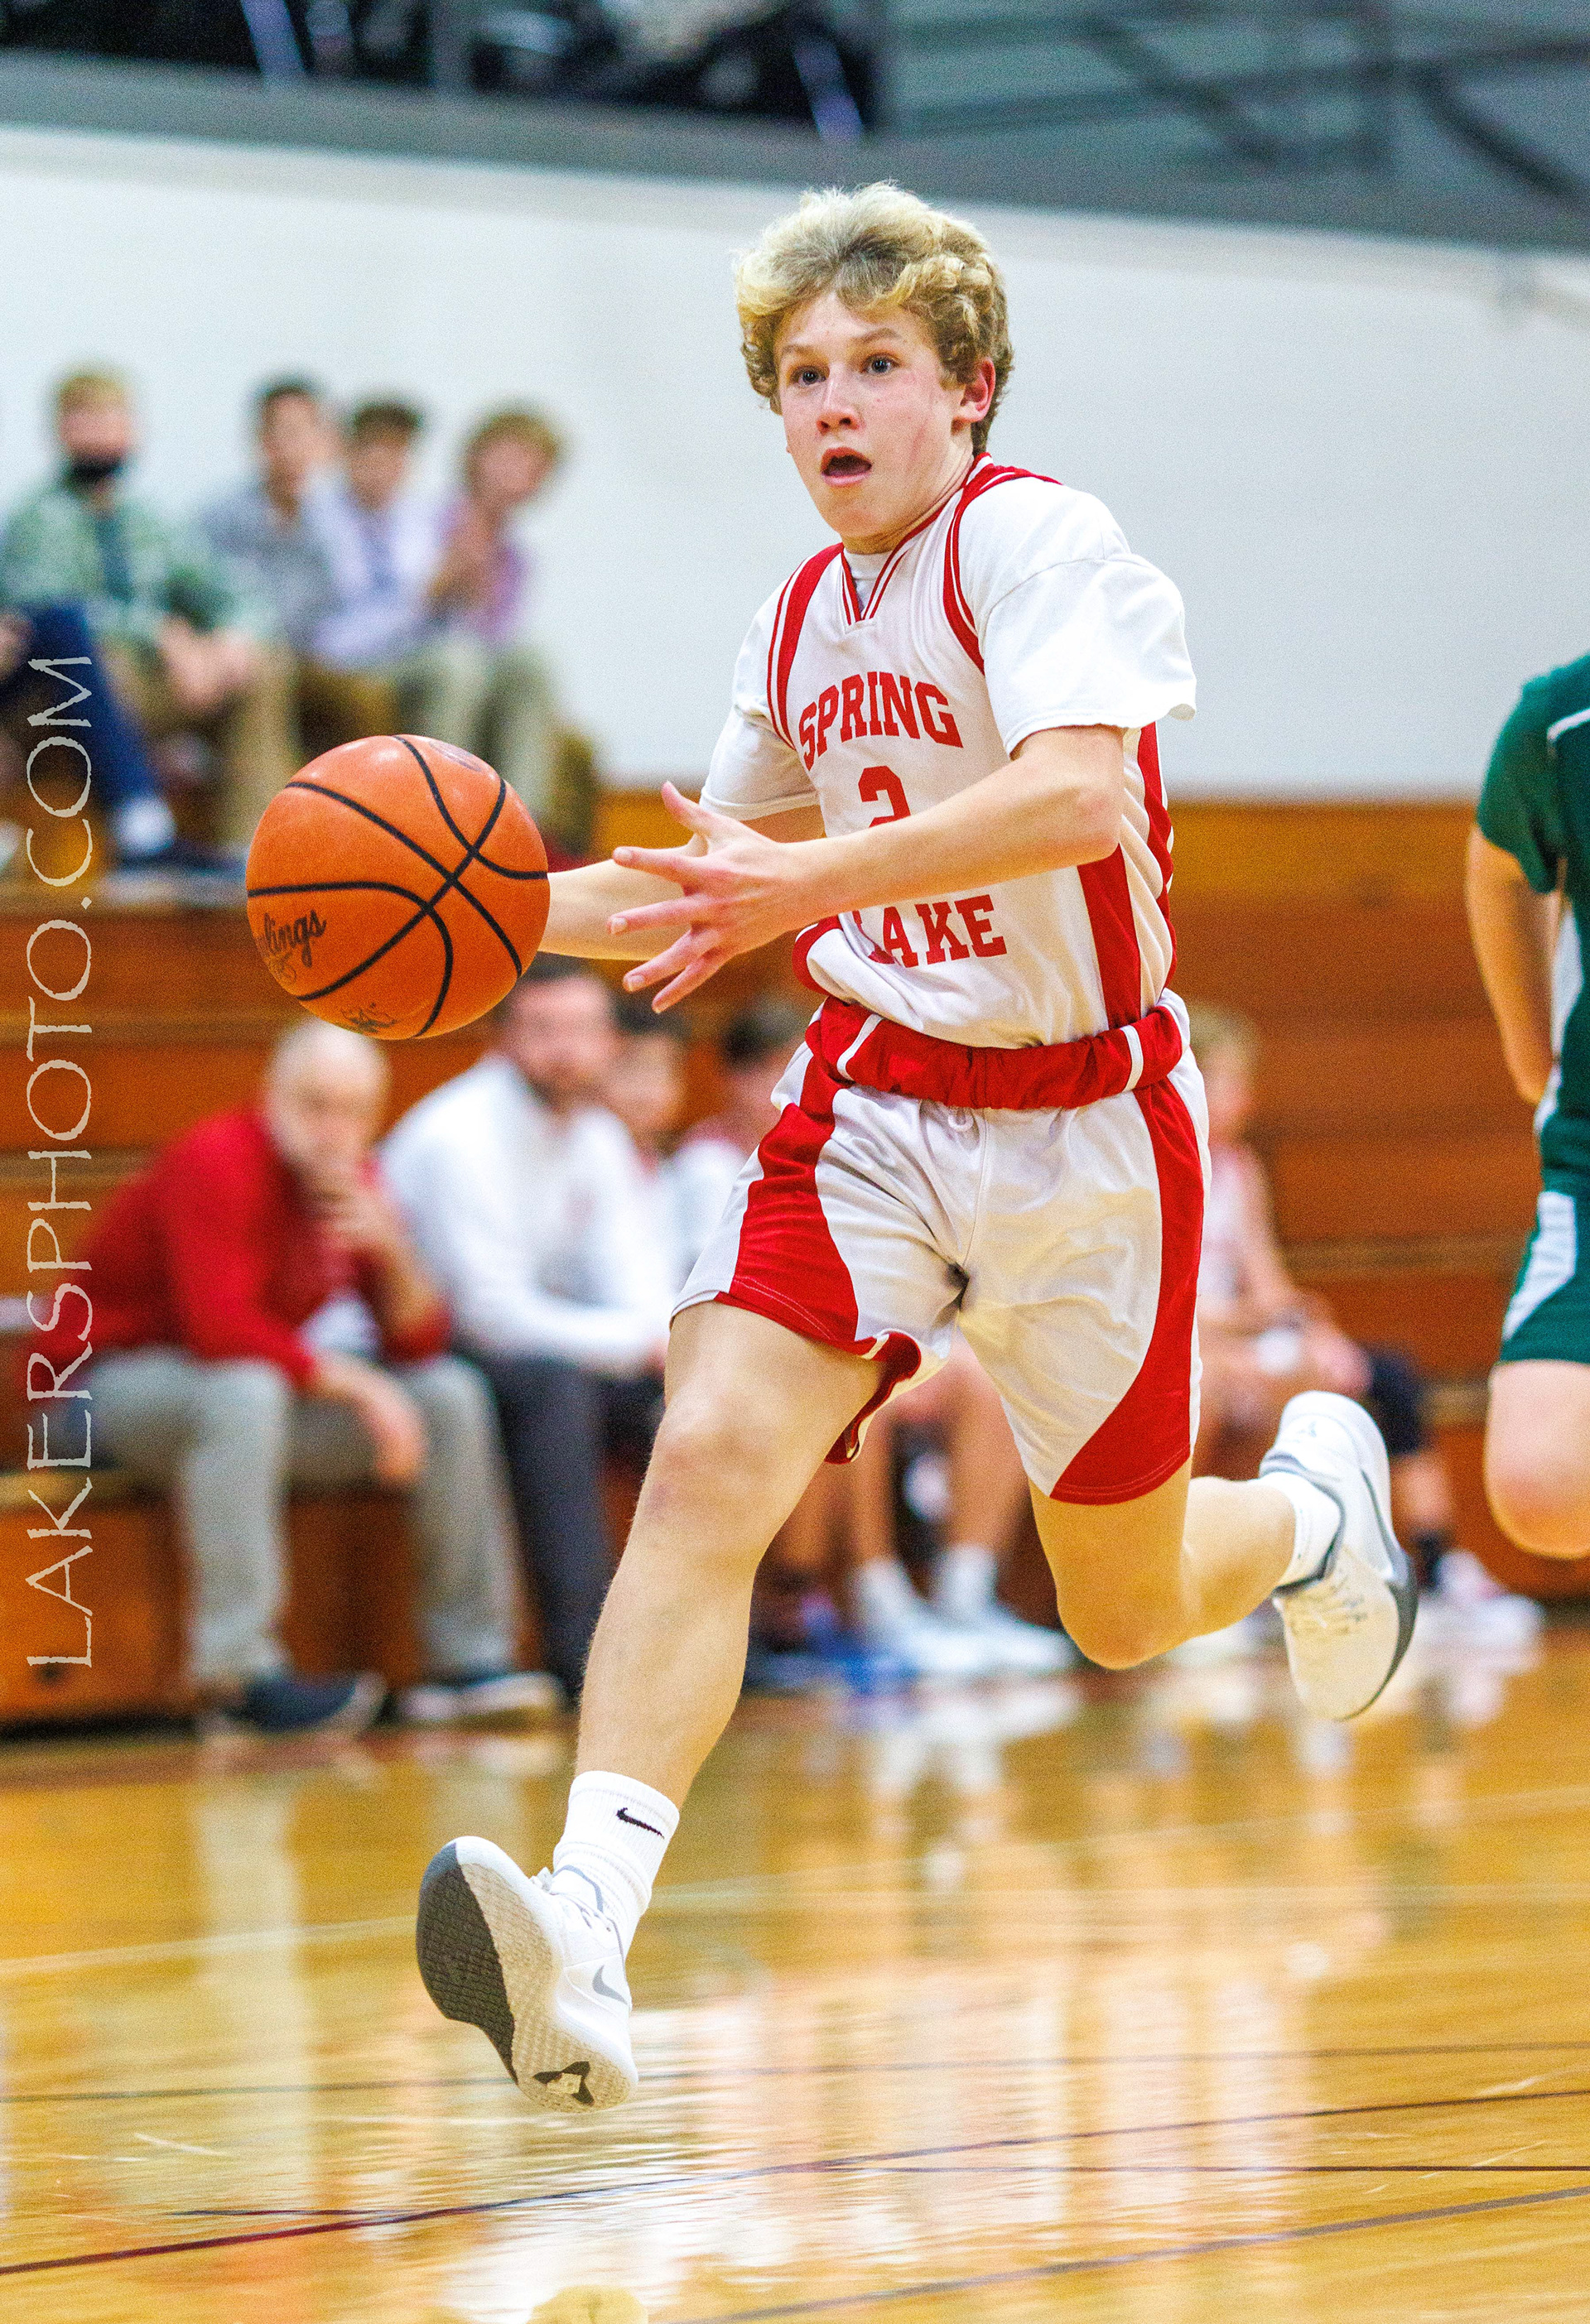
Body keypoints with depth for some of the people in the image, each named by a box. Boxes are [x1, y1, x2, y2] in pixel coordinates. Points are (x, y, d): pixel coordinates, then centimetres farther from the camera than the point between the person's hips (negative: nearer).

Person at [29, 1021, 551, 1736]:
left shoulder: (353, 1182, 2)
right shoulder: (215, 1162, -21)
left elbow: (419, 1342, 1)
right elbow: (219, 1328, -33)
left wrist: (391, 1254, -18)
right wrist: (354, 1383, -28)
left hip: (259, 1392, 8)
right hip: (110, 1380, -8)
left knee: (450, 1395, -3)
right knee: (244, 1391, -40)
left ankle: (471, 1656, -1)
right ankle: (239, 1672, -41)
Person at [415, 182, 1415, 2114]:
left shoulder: (1035, 540, -14)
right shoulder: (800, 622, 8)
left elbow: (1079, 796, -32)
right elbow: (746, 881, 23)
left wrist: (810, 879, -40)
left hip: (1083, 1124, -5)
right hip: (871, 1105, 5)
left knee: (1124, 1612, 8)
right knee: (706, 1460, -21)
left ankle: (1318, 1502, 45)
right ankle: (582, 1947, -32)